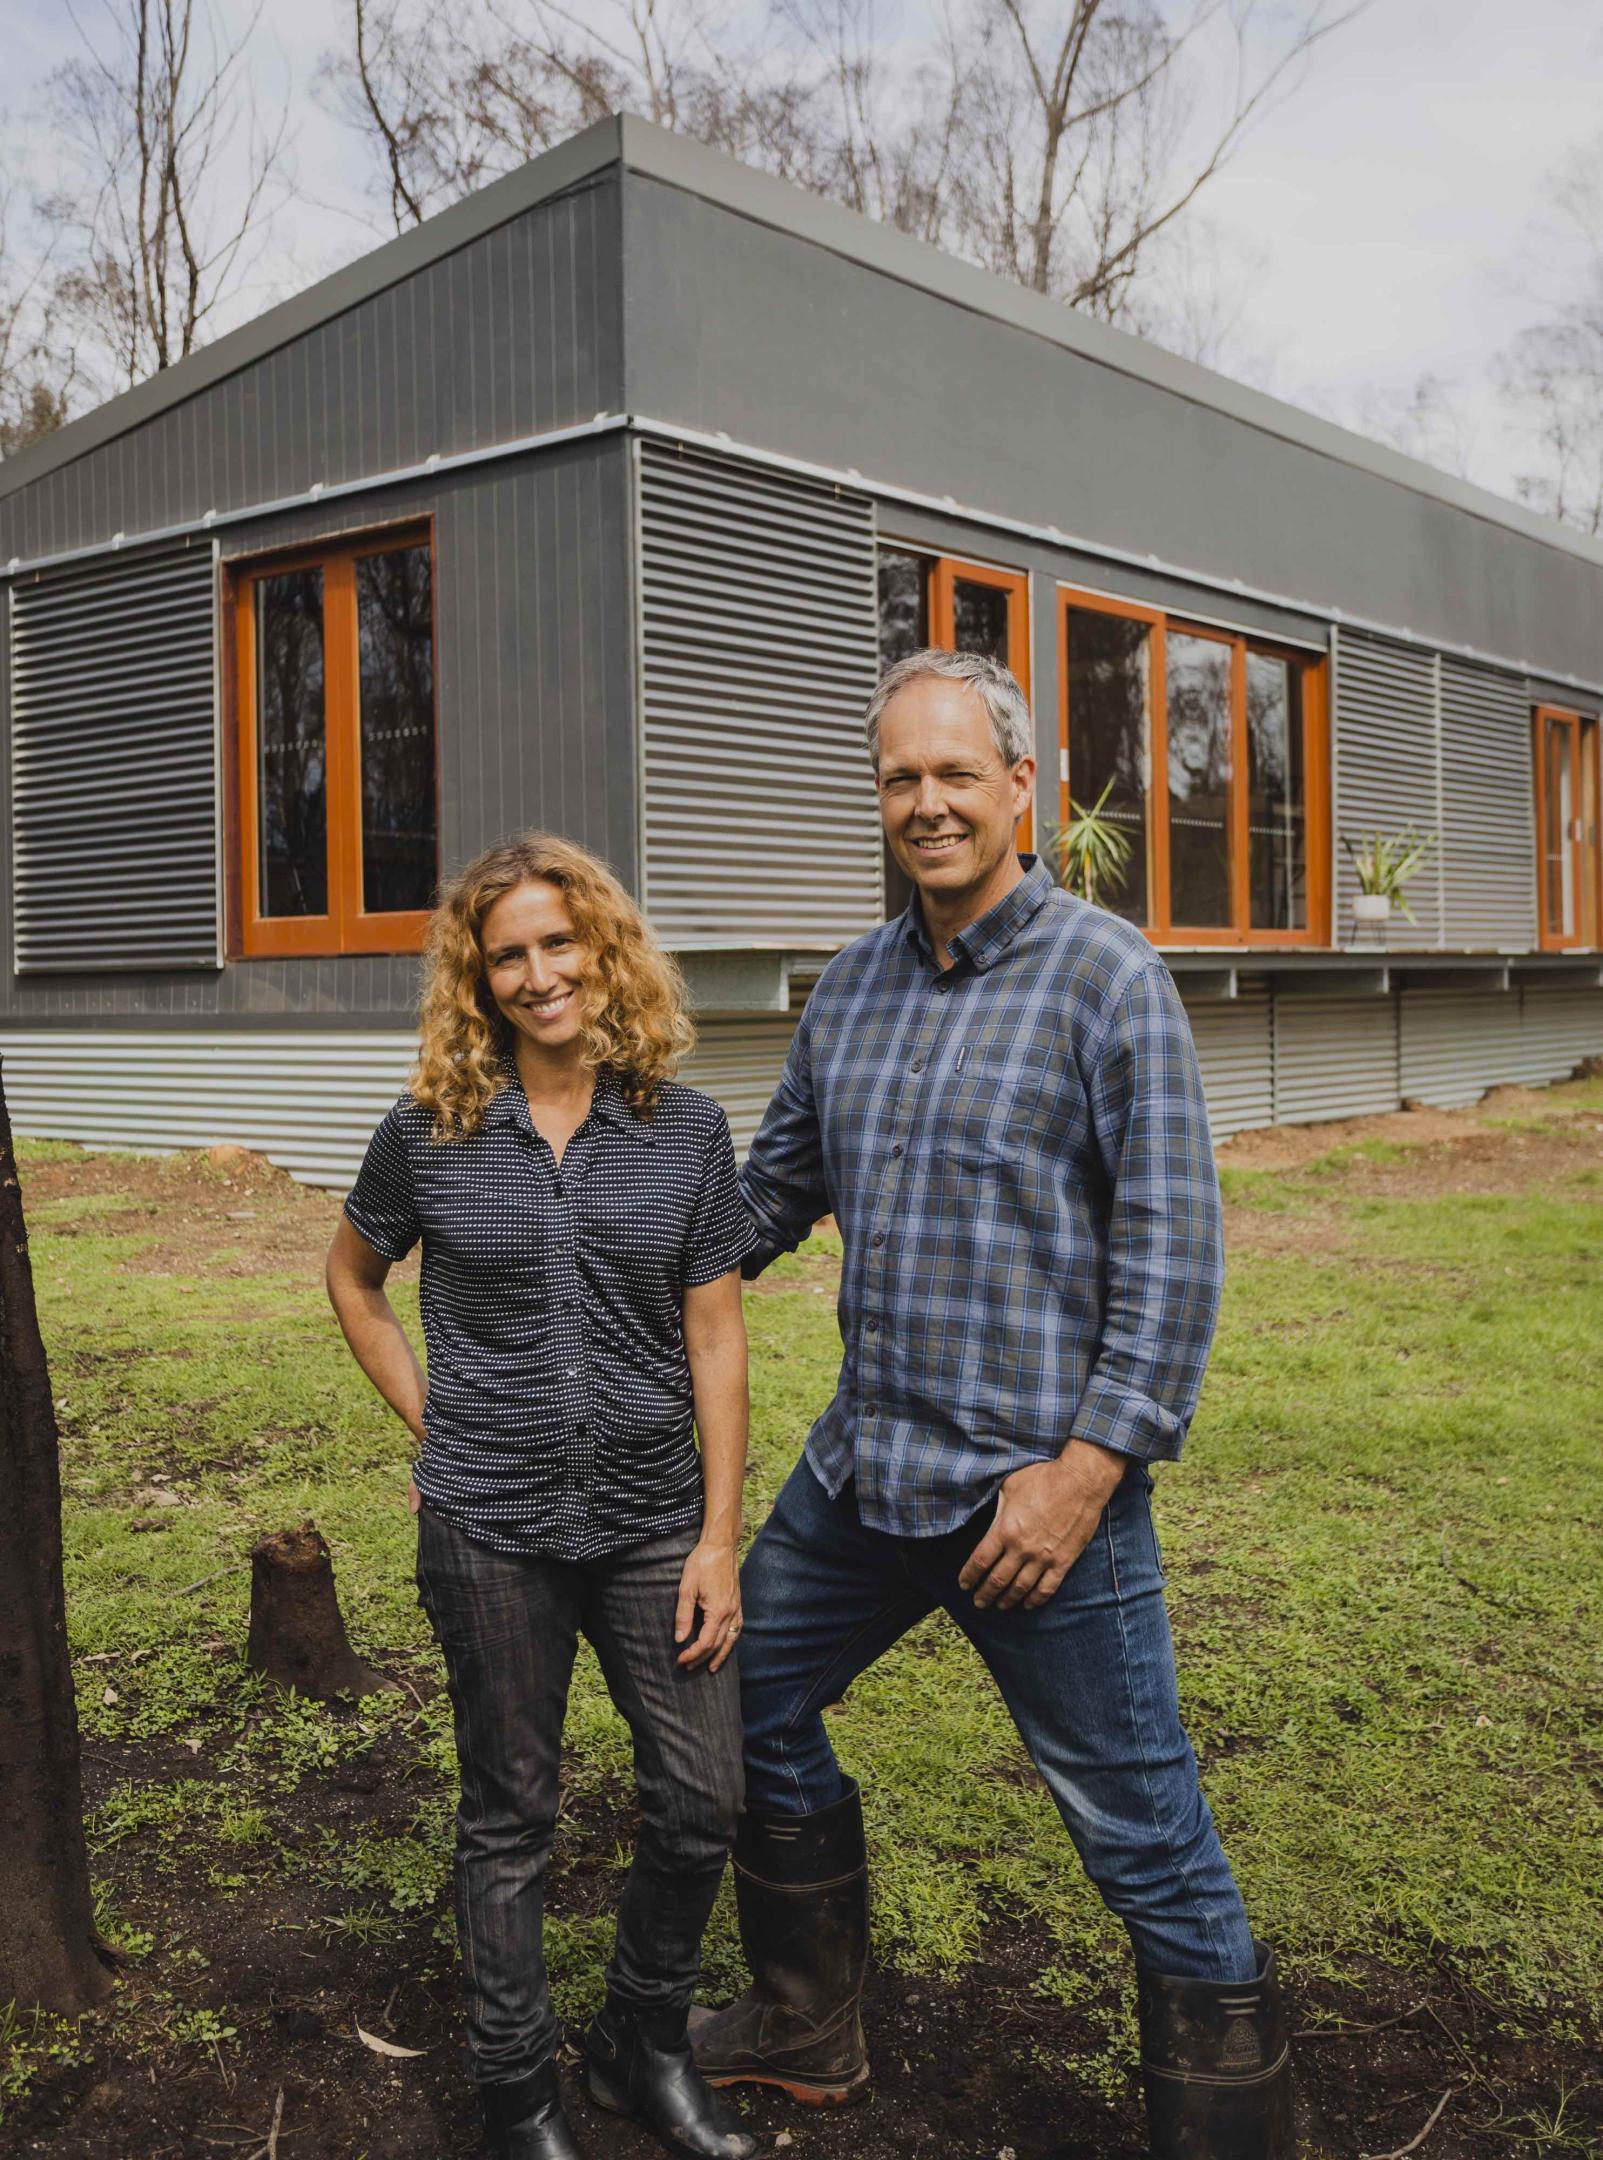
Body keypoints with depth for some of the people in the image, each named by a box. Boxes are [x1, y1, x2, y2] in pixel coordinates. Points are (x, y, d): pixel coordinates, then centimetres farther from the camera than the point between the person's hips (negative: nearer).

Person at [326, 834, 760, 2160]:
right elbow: (353, 1277, 13)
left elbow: (715, 1337, -2)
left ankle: (645, 2048, 31)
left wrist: (719, 1536, -4)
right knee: (510, 1816, 11)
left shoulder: (685, 1131, -2)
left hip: (653, 1520, 1)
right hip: (490, 1527, -1)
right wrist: (430, 1421, 3)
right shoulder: (431, 1132, -3)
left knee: (704, 1803, 5)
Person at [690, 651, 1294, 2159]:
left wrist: (1083, 1469, -19)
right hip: (859, 1471, 7)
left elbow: (1172, 1255, -14)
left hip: (1038, 1486, -7)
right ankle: (804, 2033, 44)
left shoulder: (1108, 979, -10)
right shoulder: (847, 991, 9)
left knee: (1146, 1844, 2)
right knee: (751, 1710, 21)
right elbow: (773, 1189, 21)